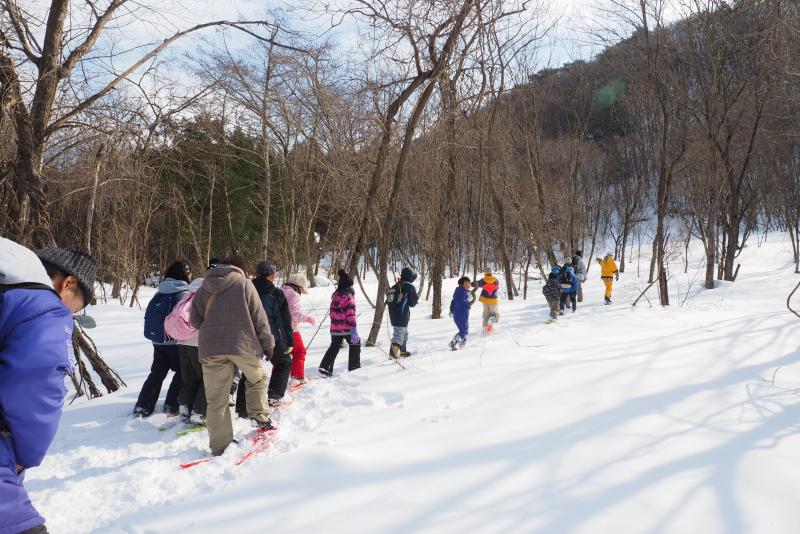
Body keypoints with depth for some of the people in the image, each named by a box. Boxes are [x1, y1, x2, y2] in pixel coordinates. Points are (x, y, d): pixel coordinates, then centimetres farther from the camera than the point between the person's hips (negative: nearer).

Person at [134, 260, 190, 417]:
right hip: (175, 342, -7)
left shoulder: (160, 292, 7)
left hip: (157, 340, 7)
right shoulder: (184, 293, -15)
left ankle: (143, 406, 16)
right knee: (182, 372, 10)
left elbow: (150, 315, 12)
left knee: (157, 373, 16)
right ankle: (172, 405, 9)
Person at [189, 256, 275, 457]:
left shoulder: (203, 288, 12)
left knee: (216, 400, 6)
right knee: (258, 379, 26)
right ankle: (259, 416, 18)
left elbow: (195, 320, 14)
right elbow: (259, 318, 0)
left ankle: (220, 447, 7)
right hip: (243, 345, -2)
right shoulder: (244, 284, 1)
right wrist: (268, 344, 8)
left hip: (210, 348, 3)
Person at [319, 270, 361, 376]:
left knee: (334, 347, 17)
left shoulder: (335, 295, 10)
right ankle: (354, 368, 13)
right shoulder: (349, 297, -13)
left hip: (334, 327, 7)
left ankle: (325, 367, 8)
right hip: (347, 327, -6)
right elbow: (351, 315, -19)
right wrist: (354, 330, -20)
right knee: (355, 345, 12)